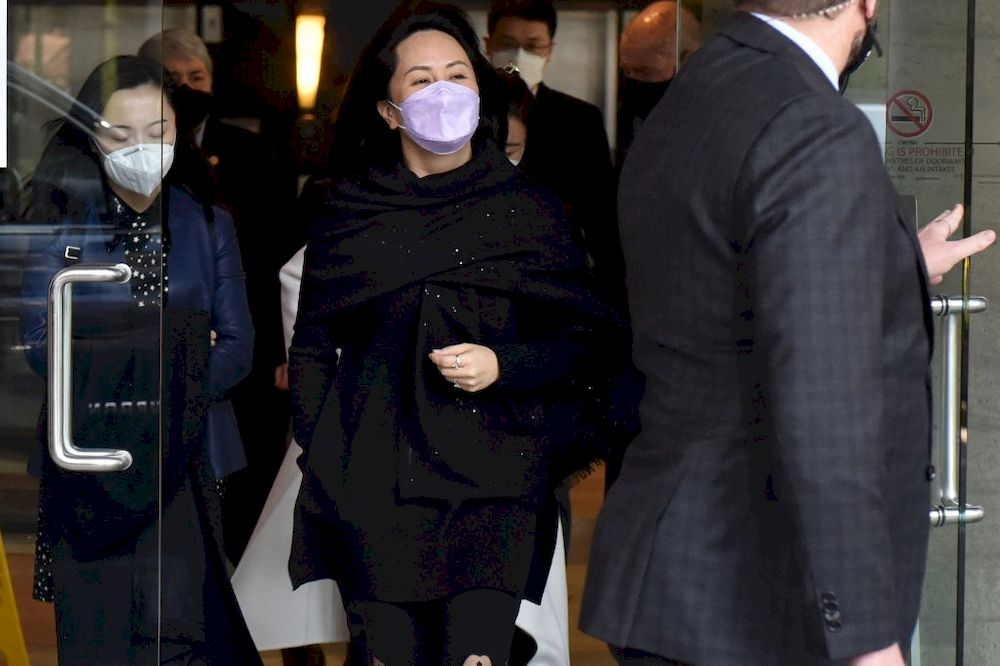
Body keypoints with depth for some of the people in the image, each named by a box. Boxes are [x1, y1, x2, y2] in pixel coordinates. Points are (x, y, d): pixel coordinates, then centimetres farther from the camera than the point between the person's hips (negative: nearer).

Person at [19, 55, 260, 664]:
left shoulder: (207, 225, 9)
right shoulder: (63, 225, 3)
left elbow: (238, 346, 4)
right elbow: (41, 344, -6)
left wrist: (168, 392, -15)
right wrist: (178, 351, -12)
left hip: (183, 458, 1)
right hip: (90, 459, -1)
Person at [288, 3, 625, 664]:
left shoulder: (528, 209, 8)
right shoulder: (347, 212, 10)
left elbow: (588, 342, 9)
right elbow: (312, 349, 15)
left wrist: (503, 365, -7)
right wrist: (325, 460, 6)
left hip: (494, 475, -1)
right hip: (375, 479, 1)